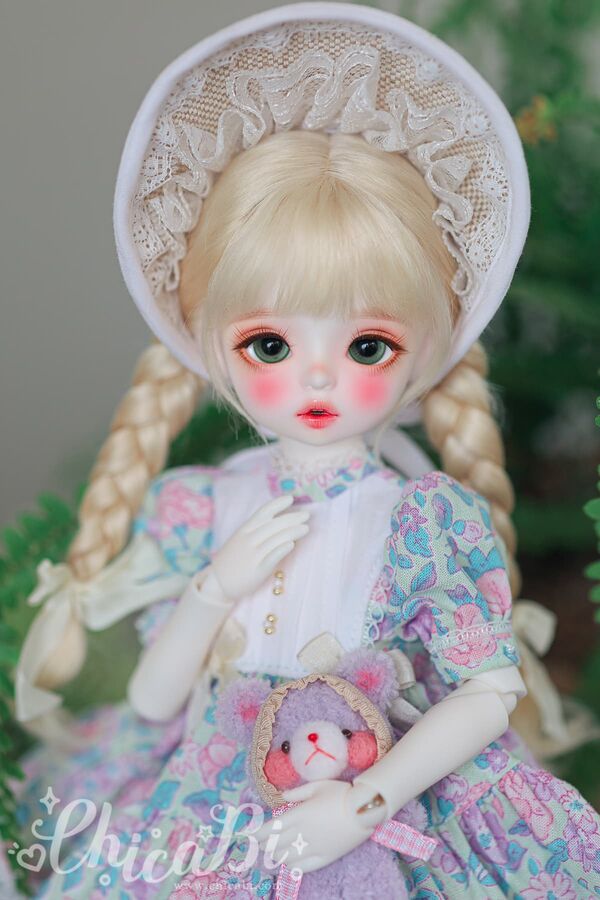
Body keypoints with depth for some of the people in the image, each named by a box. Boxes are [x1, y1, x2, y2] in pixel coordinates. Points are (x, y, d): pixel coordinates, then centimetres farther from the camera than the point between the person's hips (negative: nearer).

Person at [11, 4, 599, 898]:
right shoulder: (197, 508, -4)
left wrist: (366, 803, -17)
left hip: (388, 815, -1)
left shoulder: (434, 523, -10)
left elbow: (489, 693, -9)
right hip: (206, 817, 2)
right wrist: (216, 588, -17)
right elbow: (151, 703, -3)